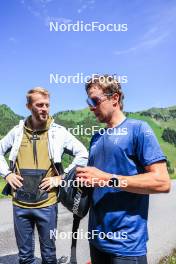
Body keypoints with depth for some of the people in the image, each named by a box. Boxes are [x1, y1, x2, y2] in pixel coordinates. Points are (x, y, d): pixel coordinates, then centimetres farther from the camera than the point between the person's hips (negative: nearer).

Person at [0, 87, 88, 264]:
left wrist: (62, 177, -8)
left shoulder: (58, 132, -5)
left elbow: (83, 154, -3)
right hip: (20, 204, 2)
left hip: (47, 204, -2)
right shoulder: (17, 131, 2)